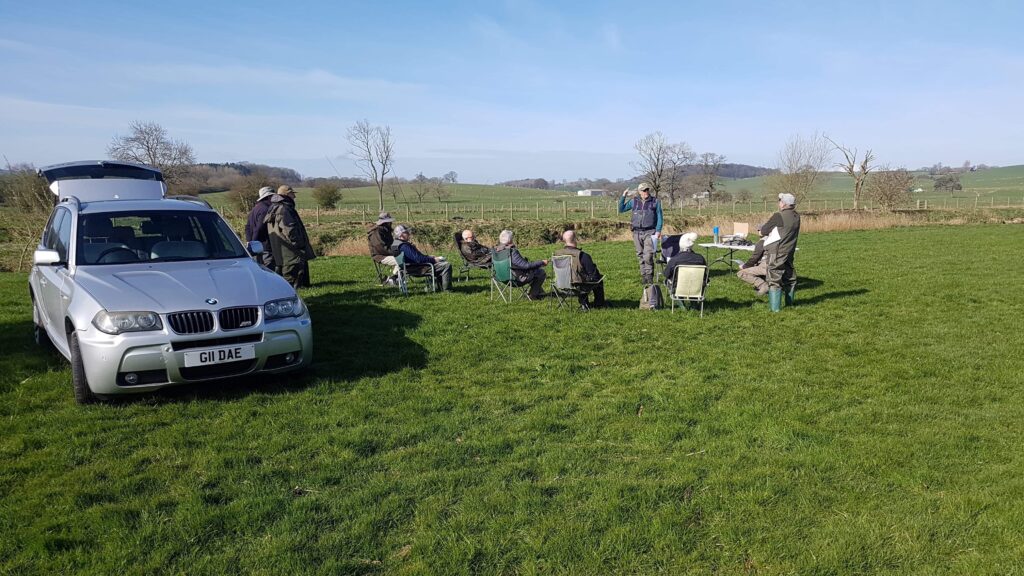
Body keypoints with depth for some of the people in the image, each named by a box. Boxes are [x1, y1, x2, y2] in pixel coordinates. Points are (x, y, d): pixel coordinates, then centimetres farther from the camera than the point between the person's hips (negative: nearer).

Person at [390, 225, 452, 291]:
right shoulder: (403, 246, -23)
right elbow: (418, 259, -26)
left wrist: (430, 257, 8)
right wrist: (433, 259, -16)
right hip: (417, 269, -11)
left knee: (443, 261, 24)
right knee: (447, 265, -18)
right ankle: (446, 290, -13)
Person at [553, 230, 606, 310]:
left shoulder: (557, 254, -8)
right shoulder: (582, 255, -24)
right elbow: (593, 275, -17)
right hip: (580, 287, -5)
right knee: (599, 278, 23)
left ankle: (583, 304, 39)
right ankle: (599, 304, 36)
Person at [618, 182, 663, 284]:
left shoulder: (655, 201, 5)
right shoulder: (633, 201, 8)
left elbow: (660, 217, 6)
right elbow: (621, 209, 11)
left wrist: (658, 230, -4)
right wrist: (623, 196, 0)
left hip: (650, 232, -3)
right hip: (637, 232, 3)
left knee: (648, 255, -14)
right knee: (640, 255, 6)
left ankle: (649, 276, -5)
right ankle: (643, 276, 15)